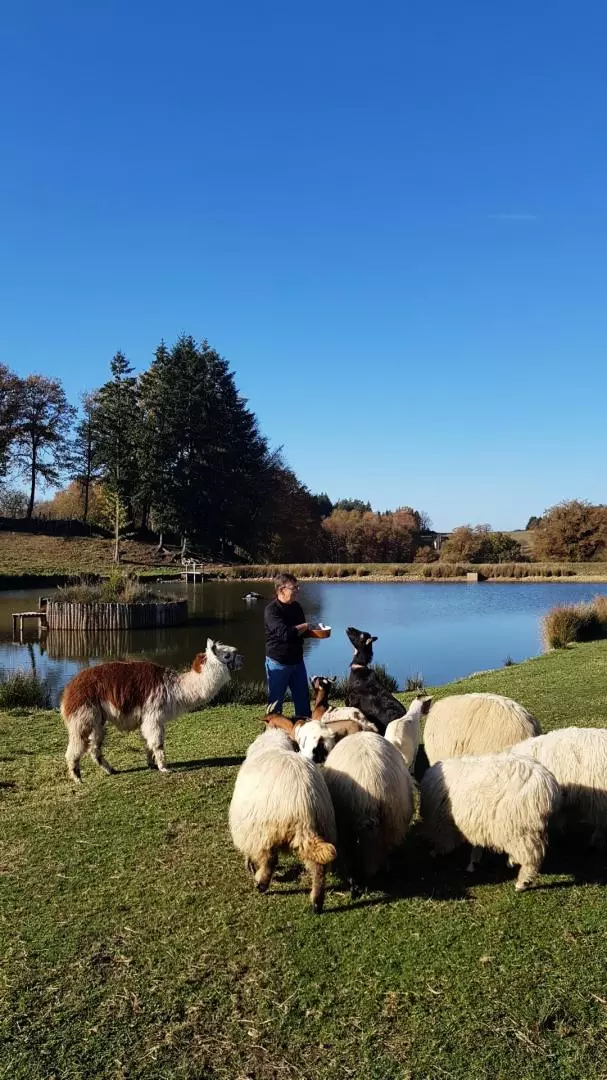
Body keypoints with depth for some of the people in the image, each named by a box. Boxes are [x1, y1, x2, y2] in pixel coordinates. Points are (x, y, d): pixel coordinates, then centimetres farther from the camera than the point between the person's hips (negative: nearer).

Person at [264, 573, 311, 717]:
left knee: (303, 701, 13)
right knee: (275, 701, 6)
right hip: (278, 663, -7)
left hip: (297, 661, 7)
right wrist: (304, 626, -14)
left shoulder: (296, 606, 6)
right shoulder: (272, 610, -17)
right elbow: (285, 633, -29)